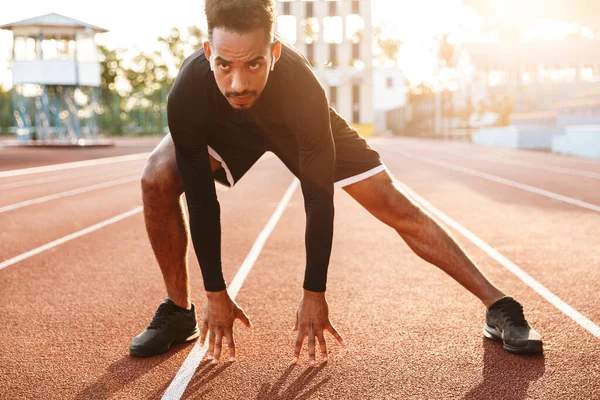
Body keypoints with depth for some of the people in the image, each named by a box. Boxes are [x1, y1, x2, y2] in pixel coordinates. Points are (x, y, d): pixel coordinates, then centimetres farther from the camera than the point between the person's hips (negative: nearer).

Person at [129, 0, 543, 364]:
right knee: (158, 180, -24)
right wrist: (216, 294, -24)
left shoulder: (302, 87, -41)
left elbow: (319, 197, -33)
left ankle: (498, 306, -4)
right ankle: (178, 312, -4)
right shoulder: (187, 94, -38)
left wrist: (314, 294, -27)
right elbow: (200, 199, -29)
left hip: (299, 126, -1)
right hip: (224, 129, 2)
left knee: (393, 204, -14)